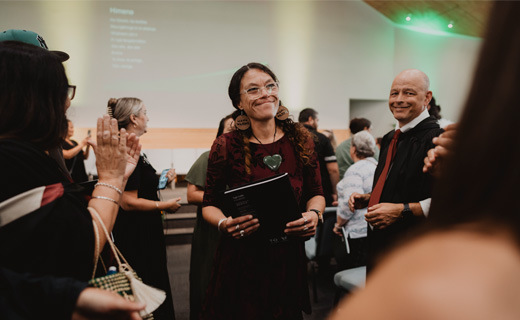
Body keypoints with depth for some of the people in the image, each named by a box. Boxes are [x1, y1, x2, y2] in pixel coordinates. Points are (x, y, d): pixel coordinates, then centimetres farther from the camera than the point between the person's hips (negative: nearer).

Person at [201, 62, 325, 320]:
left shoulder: (300, 139, 0)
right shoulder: (225, 146, -8)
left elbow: (316, 192, 10)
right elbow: (210, 204, 1)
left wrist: (314, 214, -10)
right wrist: (224, 223, -19)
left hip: (289, 257, 3)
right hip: (240, 260, -2)